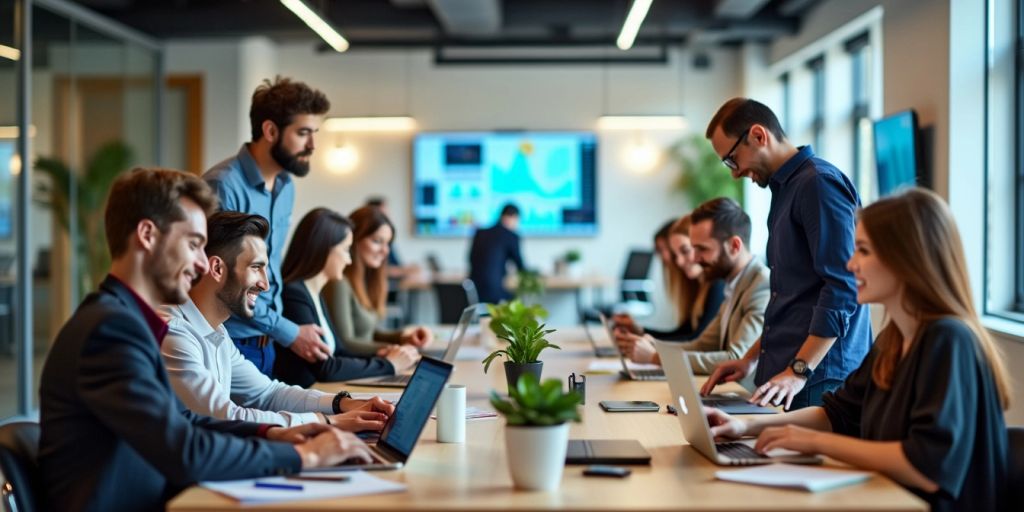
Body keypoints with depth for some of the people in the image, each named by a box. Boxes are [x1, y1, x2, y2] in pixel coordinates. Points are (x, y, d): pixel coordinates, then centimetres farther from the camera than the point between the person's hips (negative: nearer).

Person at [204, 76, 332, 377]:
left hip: (266, 343, 7)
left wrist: (277, 330, 8)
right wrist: (289, 332, -14)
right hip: (227, 343, -7)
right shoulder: (224, 186, -18)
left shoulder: (286, 187, 8)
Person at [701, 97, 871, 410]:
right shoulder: (785, 188, 18)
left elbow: (843, 289, -20)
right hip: (781, 378, 9)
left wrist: (799, 371, -21)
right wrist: (752, 358, 19)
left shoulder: (819, 183, -12)